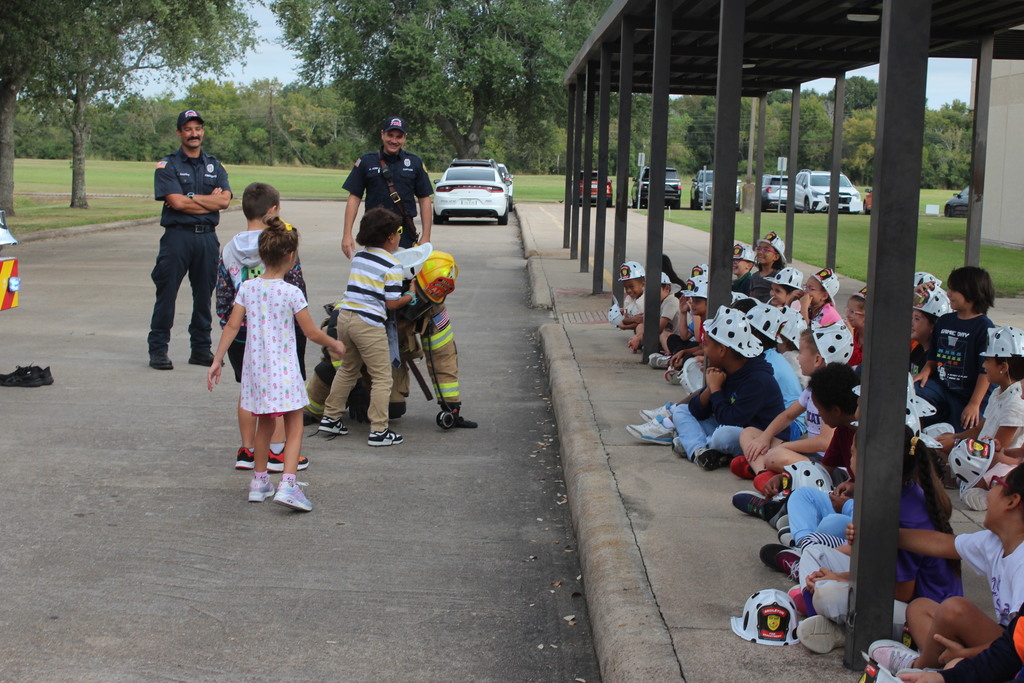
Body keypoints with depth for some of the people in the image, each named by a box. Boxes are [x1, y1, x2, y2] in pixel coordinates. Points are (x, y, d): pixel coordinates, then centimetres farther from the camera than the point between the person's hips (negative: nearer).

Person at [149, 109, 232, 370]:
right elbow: (176, 202, -12)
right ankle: (158, 349, 2)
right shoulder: (167, 165, 2)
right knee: (166, 294, -3)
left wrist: (191, 198, -9)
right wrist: (210, 201, -4)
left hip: (207, 237, 4)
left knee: (204, 295, 8)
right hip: (177, 235, -4)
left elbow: (225, 200, -2)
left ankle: (201, 348, 17)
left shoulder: (214, 166, 14)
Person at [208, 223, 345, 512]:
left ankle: (259, 482, 29)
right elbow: (311, 332, -6)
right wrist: (335, 344, 11)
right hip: (284, 369, -5)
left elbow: (232, 326, 0)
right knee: (294, 428, -1)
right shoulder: (291, 293, -11)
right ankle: (287, 485, -16)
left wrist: (217, 360, 5)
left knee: (265, 424, 21)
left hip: (256, 368, 5)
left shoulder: (247, 287, 1)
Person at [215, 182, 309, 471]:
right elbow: (297, 292, -10)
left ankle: (247, 451, 19)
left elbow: (223, 297, 4)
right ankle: (277, 452, 8)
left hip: (241, 330, 4)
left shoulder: (229, 250, 1)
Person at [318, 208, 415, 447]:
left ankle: (330, 418, 28)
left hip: (345, 317, 7)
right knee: (381, 377, 3)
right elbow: (391, 303, -9)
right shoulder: (392, 266, -8)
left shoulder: (359, 256, 13)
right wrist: (411, 296, 9)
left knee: (348, 369, 24)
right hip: (369, 324, -7)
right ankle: (379, 431, 2)